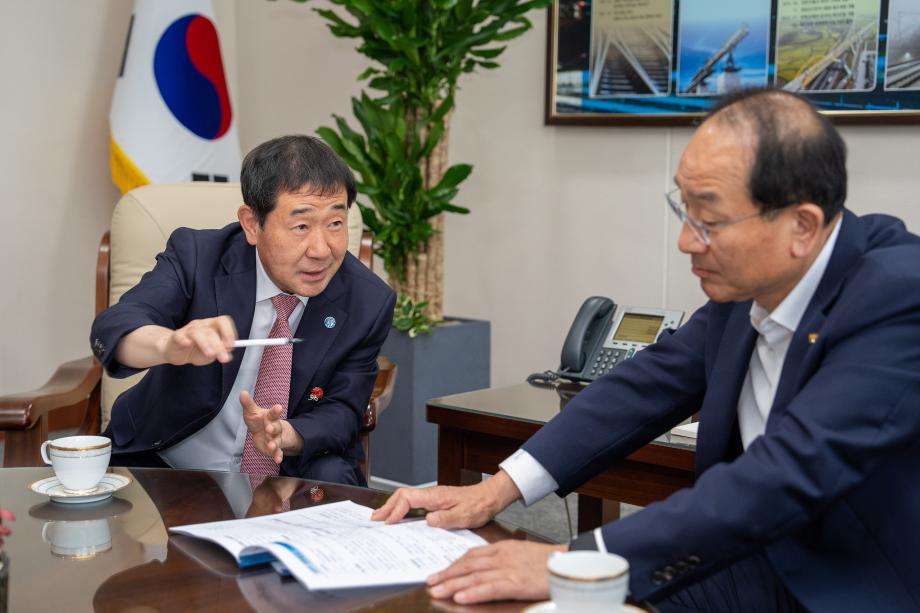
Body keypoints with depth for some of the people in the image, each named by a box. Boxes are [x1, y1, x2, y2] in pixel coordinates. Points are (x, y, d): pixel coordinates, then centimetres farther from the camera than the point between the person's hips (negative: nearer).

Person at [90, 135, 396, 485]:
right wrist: (171, 344, -53)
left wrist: (286, 434, -30)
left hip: (291, 474, 0)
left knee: (333, 476, -30)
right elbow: (112, 328, -28)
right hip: (161, 466, 0)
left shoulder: (369, 303, -10)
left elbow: (341, 412, -6)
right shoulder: (195, 255, -14)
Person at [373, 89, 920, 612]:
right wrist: (495, 491, -4)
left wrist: (575, 565, -35)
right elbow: (649, 384, 5)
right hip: (763, 563, 6)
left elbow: (787, 476, -33)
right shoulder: (747, 280, -5)